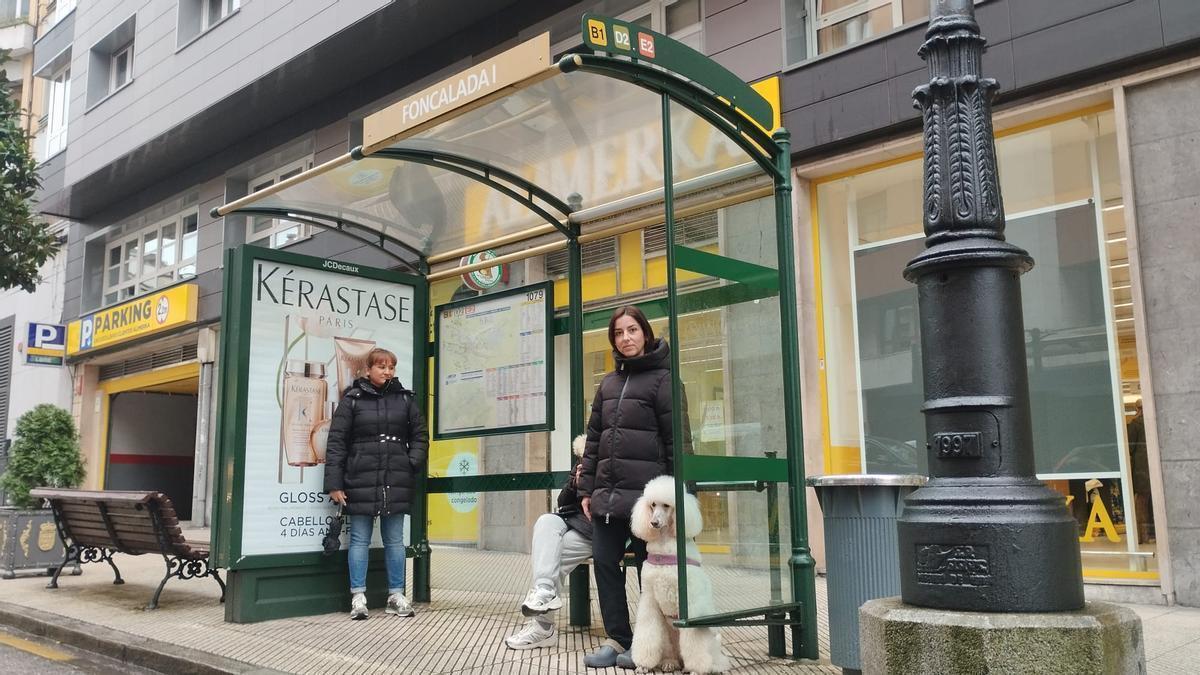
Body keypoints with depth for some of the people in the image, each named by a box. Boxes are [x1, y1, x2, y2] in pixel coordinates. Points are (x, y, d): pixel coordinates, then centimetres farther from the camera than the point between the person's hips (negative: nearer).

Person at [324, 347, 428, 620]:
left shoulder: (404, 399, 8)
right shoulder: (353, 399, -1)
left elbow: (420, 435, 13)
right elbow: (336, 441, -4)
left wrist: (412, 464, -2)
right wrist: (334, 483, -8)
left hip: (396, 483, 3)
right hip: (361, 482, -2)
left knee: (394, 540, 9)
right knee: (360, 540, 4)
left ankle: (396, 595, 17)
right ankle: (358, 596, 12)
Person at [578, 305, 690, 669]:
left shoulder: (662, 379, -2)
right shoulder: (608, 383, 16)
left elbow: (677, 440, -6)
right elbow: (594, 438, 17)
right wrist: (586, 488, 11)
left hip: (645, 492, -6)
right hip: (607, 493, 6)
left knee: (649, 566, 3)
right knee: (604, 563, 5)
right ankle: (617, 639, 16)